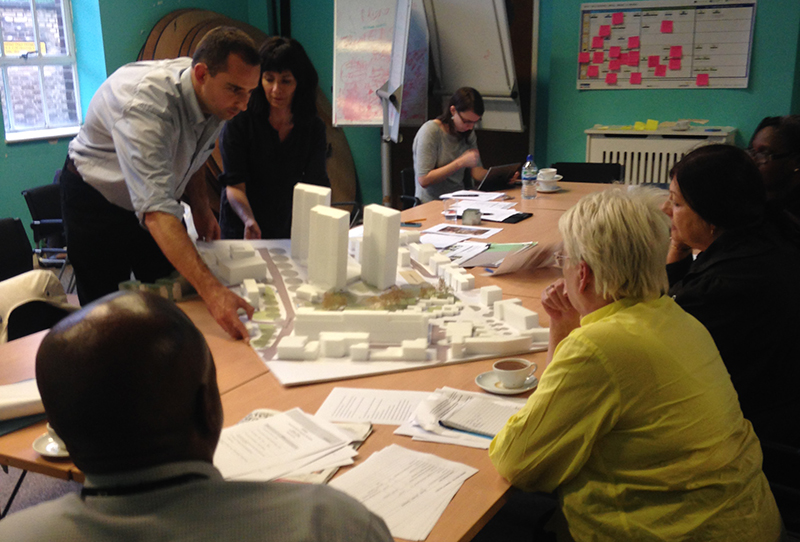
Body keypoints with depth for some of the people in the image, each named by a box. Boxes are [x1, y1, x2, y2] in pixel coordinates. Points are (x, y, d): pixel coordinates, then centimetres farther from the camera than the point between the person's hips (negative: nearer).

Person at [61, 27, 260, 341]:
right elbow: (156, 210, -50)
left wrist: (200, 206, -9)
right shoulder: (145, 102, -40)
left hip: (157, 194, 6)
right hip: (97, 201, -6)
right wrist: (211, 290, -59)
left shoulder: (215, 98, -14)